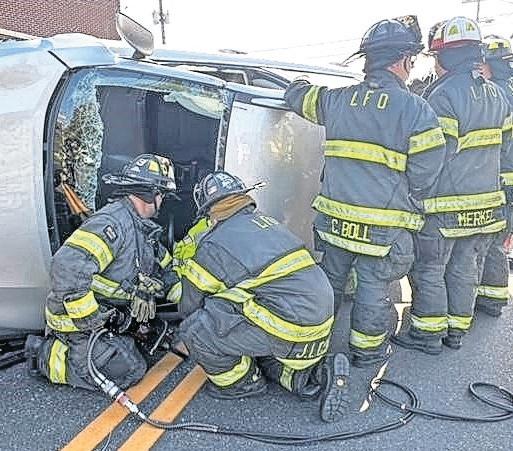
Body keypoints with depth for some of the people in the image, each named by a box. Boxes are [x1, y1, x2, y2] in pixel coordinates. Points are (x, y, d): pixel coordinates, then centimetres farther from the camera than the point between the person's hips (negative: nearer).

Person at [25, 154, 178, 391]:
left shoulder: (142, 227, 7)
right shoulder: (112, 222, -26)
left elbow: (165, 266, 20)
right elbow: (67, 268, -36)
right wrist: (89, 319, -27)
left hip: (107, 314, 9)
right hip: (77, 318, -9)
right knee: (131, 371, -11)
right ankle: (46, 355, 1)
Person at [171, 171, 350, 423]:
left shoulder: (214, 244, -7)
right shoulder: (266, 222, 15)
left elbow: (191, 305, 7)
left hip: (291, 331, -9)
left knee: (195, 329, -4)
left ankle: (241, 383, 14)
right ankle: (315, 376, 15)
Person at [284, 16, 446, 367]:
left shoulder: (335, 100, 2)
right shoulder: (416, 110, -9)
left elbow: (296, 95, 20)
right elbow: (425, 174, -9)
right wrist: (407, 206, 8)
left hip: (334, 218, 4)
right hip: (385, 227, -4)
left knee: (330, 278, 20)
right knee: (375, 287, 12)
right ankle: (366, 349, 29)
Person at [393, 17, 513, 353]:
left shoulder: (444, 95, -16)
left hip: (445, 207, -8)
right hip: (485, 203, 8)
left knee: (429, 270, 5)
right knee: (464, 269, 16)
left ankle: (428, 334, 15)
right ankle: (457, 331, 28)